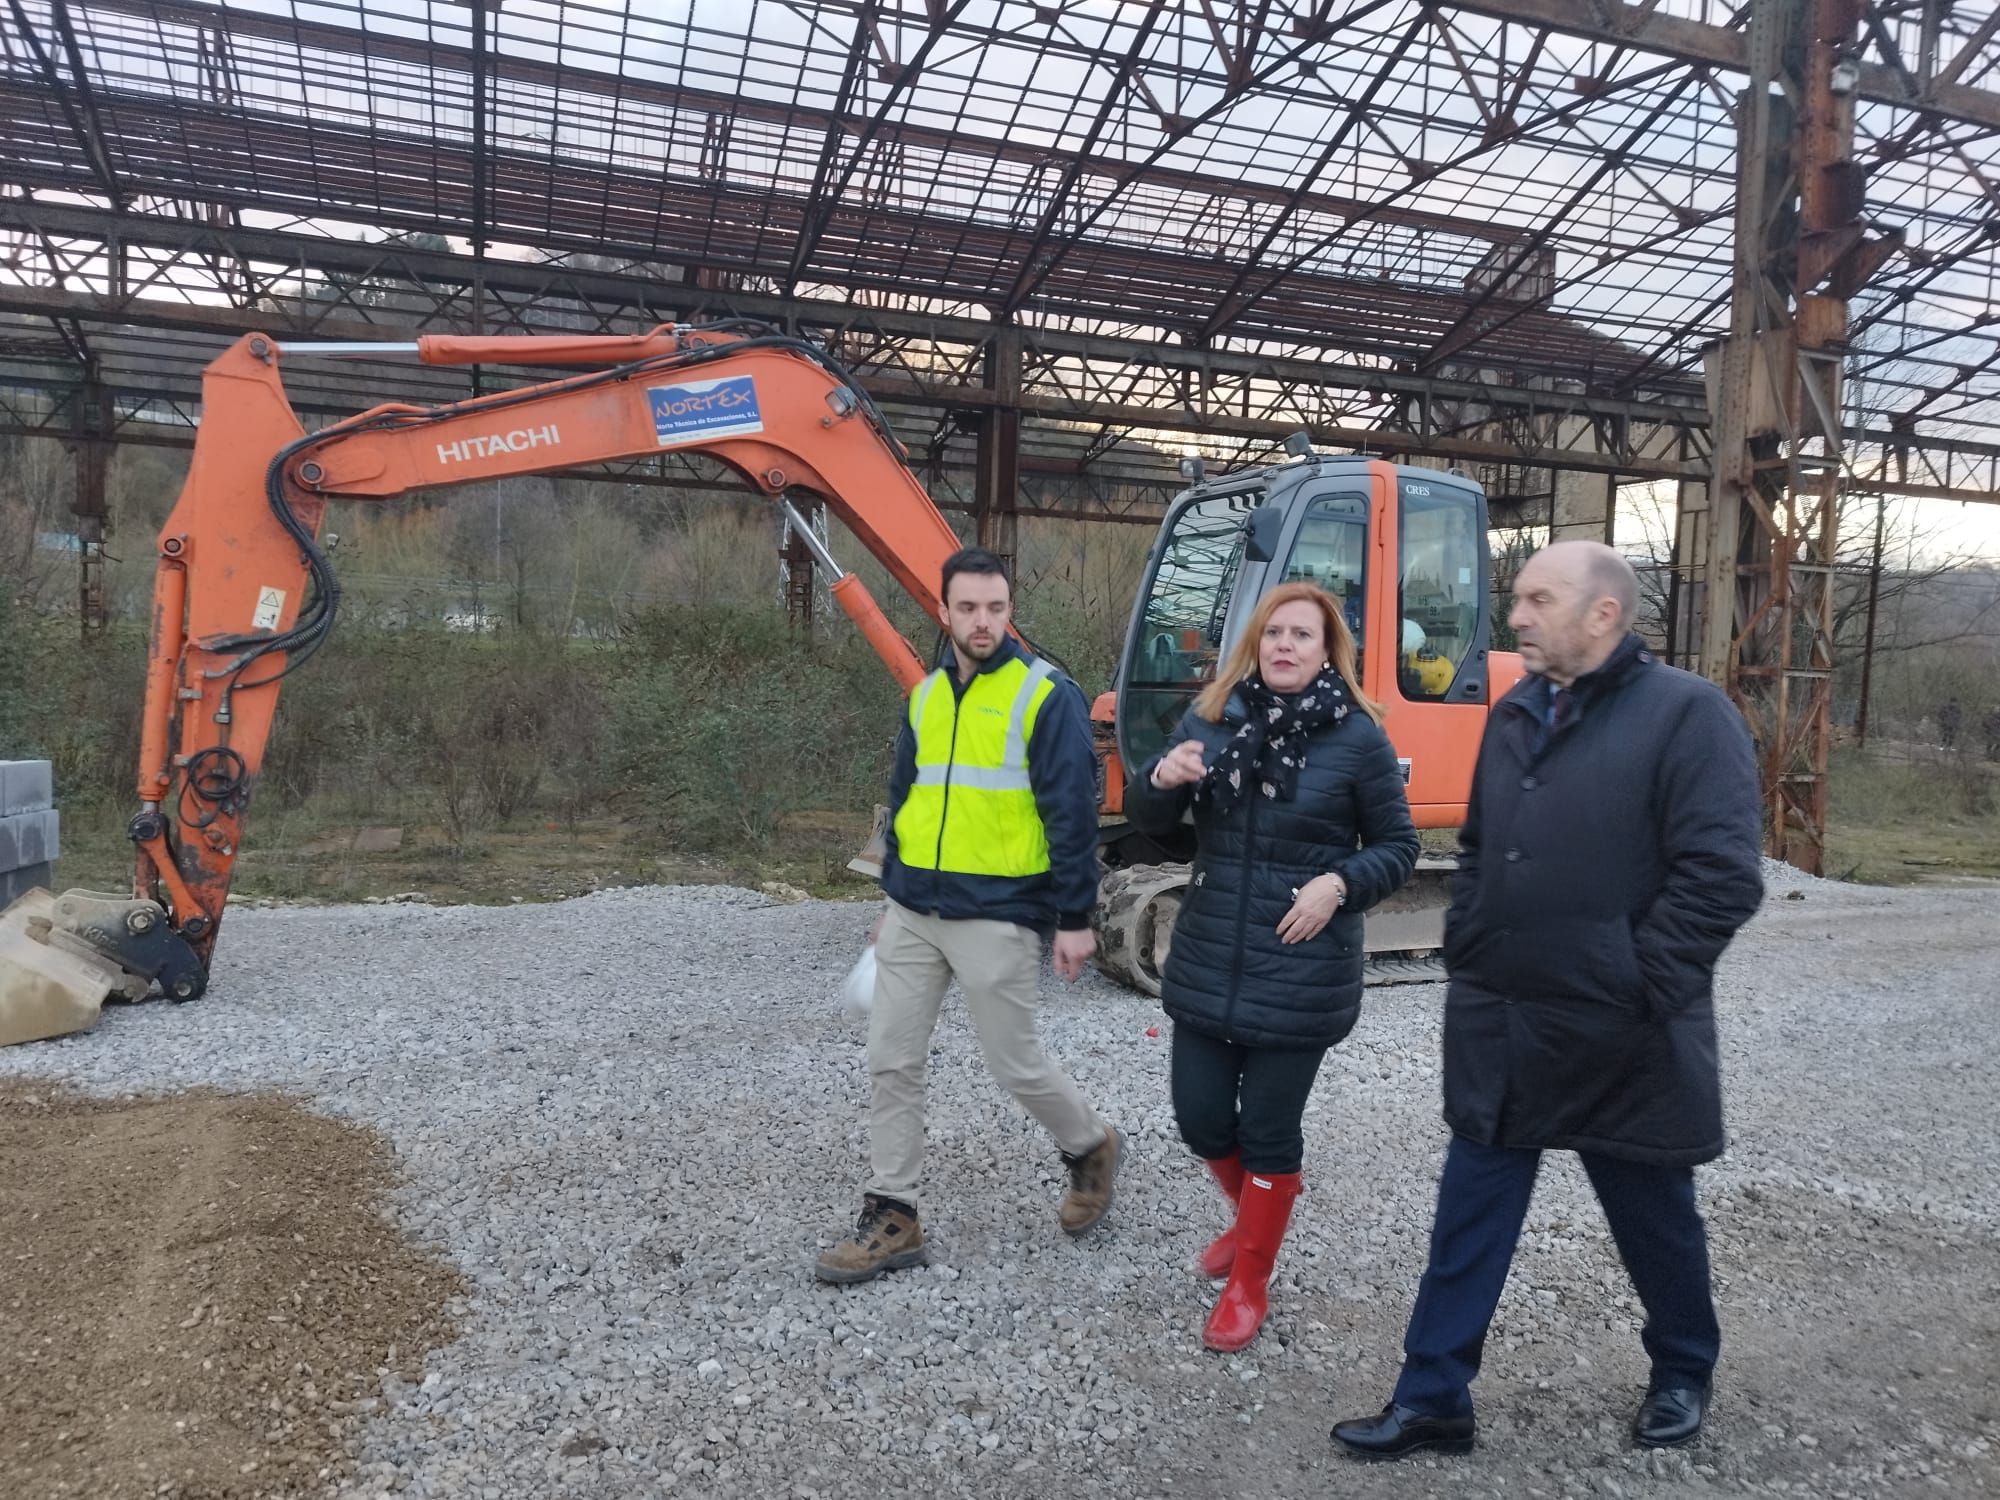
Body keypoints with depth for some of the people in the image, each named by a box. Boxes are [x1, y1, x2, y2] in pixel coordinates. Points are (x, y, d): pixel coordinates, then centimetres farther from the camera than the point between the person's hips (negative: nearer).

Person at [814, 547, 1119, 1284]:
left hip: (996, 917, -6)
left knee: (1015, 1064, 5)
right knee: (891, 1062, 6)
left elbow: (1072, 813, -10)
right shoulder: (926, 696, 10)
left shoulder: (1046, 694, -9)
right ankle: (891, 1219, 19)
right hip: (913, 913, 6)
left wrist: (1075, 918, -12)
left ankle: (1091, 1147, 34)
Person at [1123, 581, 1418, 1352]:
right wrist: (1162, 778, -18)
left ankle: (1249, 1284, 29)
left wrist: (1340, 883, -18)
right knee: (1200, 1115, 11)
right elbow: (1148, 820, 4)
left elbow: (1398, 847, 1)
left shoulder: (1357, 737, -7)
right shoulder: (1212, 718, 2)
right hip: (1206, 961, 4)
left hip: (1300, 973, -4)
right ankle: (1253, 1212, 44)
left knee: (1269, 1129, 7)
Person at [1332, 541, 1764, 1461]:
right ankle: (1432, 1400, 20)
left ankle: (1683, 1371, 43)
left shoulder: (1686, 714, -12)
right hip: (1499, 1030, 5)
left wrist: (1640, 990, -16)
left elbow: (1722, 876, -17)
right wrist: (1465, 955, 10)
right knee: (1469, 1218, 9)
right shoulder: (1513, 715, 9)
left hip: (1620, 1042, -5)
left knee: (1653, 1215, 17)